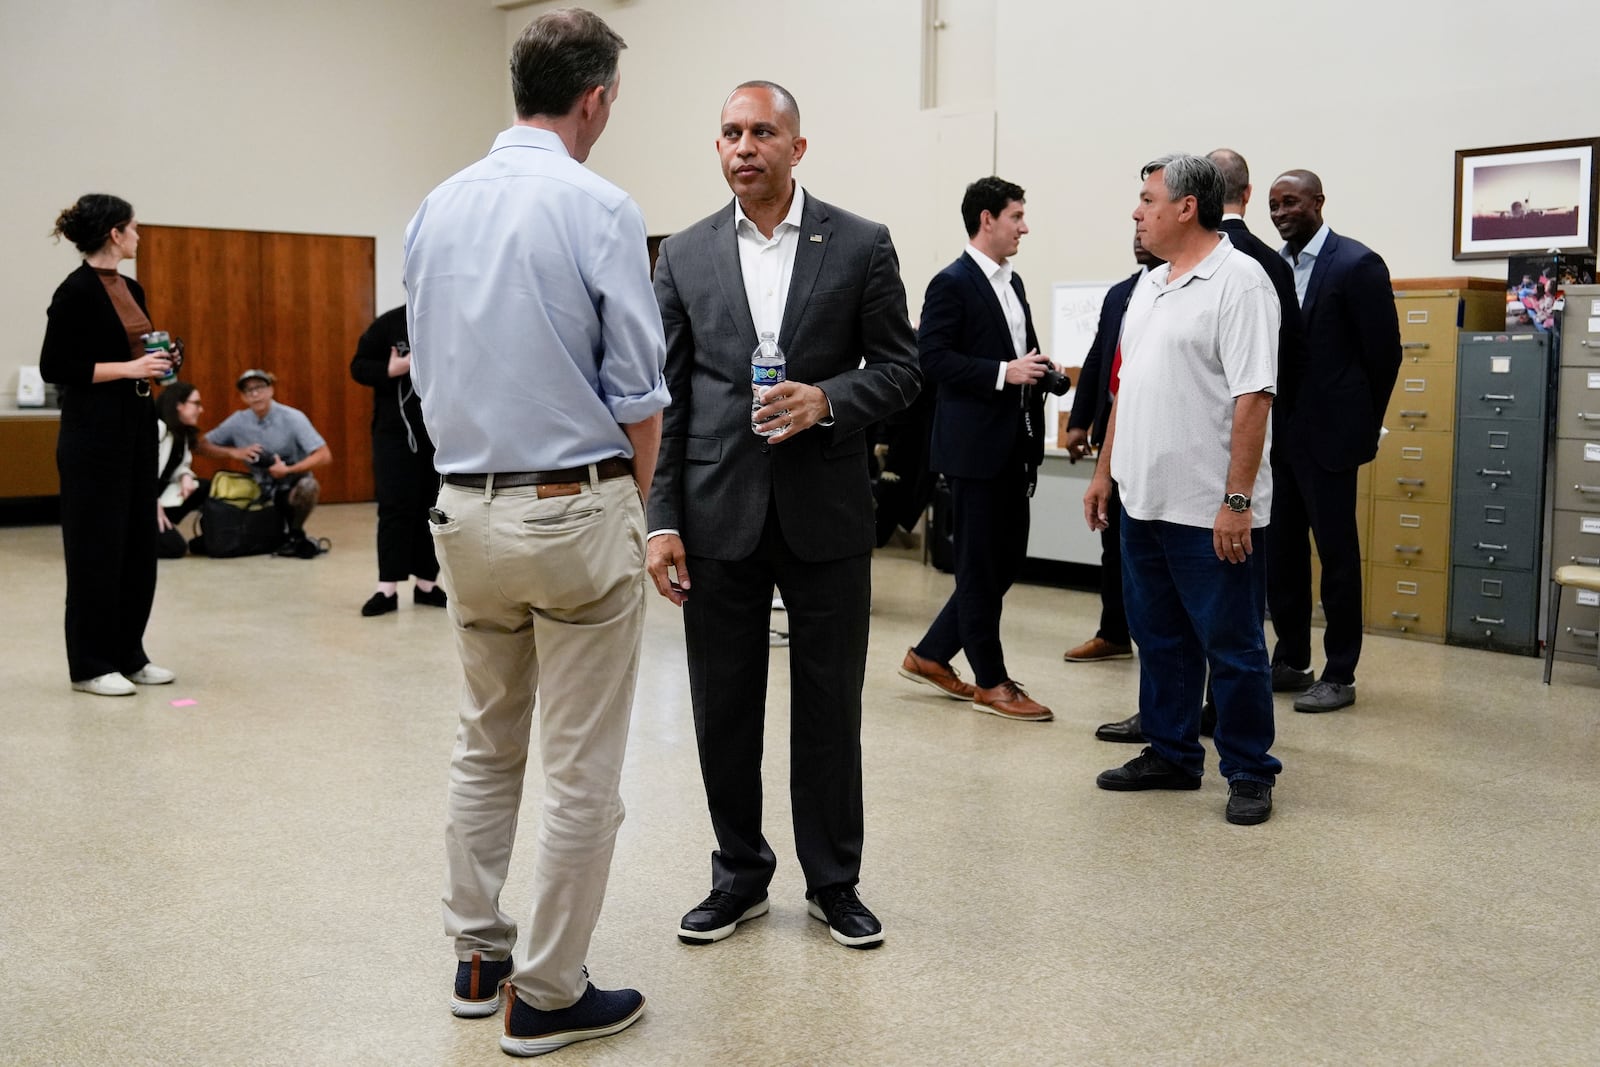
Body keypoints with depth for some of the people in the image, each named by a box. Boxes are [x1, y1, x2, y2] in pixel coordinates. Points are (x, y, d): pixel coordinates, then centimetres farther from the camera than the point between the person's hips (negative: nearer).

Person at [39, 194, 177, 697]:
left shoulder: (131, 288, 12)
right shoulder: (76, 291, -13)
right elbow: (54, 367, -16)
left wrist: (157, 363, 2)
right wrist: (129, 368, -19)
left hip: (137, 424, 9)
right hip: (94, 430, -9)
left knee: (138, 542, 12)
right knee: (96, 546, -2)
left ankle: (129, 654, 21)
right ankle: (90, 664, 7)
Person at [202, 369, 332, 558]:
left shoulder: (292, 418, -13)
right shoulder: (238, 421, -3)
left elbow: (324, 456, -19)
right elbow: (202, 446, 3)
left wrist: (288, 470, -27)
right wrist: (233, 452, -13)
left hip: (292, 487, -4)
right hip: (261, 491, 4)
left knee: (307, 485, -37)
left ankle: (295, 535, -7)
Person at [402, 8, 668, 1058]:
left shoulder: (438, 209, 7)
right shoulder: (600, 210, -12)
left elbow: (429, 369, 11)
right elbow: (638, 394, -11)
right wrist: (634, 498, 5)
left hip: (466, 509, 7)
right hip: (575, 510, -6)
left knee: (485, 747, 19)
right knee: (582, 771, 4)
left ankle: (480, 957, 29)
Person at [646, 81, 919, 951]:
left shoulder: (861, 246, 1)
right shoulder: (684, 256, 5)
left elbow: (899, 367, 3)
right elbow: (665, 396, 4)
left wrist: (827, 400, -17)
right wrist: (661, 519, -2)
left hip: (824, 510, -1)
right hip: (719, 512, 2)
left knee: (829, 703, 7)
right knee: (723, 707, 9)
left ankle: (833, 881, 23)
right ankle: (739, 875, 26)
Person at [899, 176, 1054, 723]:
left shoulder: (1013, 283, 16)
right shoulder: (952, 283, -10)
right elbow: (932, 356, -17)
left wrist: (1037, 370, 4)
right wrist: (1003, 372, -22)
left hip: (1014, 446, 9)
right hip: (974, 445, -9)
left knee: (1006, 559, 12)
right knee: (980, 566, 1)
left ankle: (929, 656, 23)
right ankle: (990, 682, 11)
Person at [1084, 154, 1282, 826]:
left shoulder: (1238, 281, -12)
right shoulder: (1149, 285, 14)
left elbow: (1253, 398, -19)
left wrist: (1237, 500, -22)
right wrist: (1105, 470, 18)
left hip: (1210, 512, -8)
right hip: (1144, 501, 8)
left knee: (1231, 645, 3)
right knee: (1159, 638, 16)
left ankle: (1249, 773, 15)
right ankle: (1170, 756, 29)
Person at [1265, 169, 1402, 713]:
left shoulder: (1357, 264, -9)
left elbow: (1384, 352, -6)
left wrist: (1362, 426, 0)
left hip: (1327, 437, -6)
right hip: (1277, 436, 6)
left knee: (1336, 553, 1)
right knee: (1281, 551, 11)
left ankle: (1340, 675, 10)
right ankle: (1290, 661, 23)